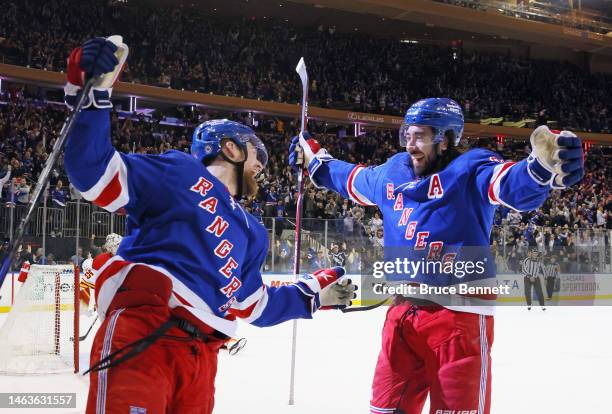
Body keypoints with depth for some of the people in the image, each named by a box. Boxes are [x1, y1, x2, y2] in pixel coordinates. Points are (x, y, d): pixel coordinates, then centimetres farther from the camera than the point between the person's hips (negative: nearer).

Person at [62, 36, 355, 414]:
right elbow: (95, 174, -1)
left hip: (201, 355, 8)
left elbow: (253, 306, 36)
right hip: (139, 331, -8)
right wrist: (92, 94, -11)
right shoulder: (178, 172, 9)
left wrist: (313, 293, 35)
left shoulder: (252, 234, 32)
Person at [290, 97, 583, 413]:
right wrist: (313, 158, 43)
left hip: (459, 313, -7)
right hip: (403, 311, 7)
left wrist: (545, 166, -53)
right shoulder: (393, 172, 12)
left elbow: (516, 186, -31)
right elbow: (352, 180, 34)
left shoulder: (469, 169, -10)